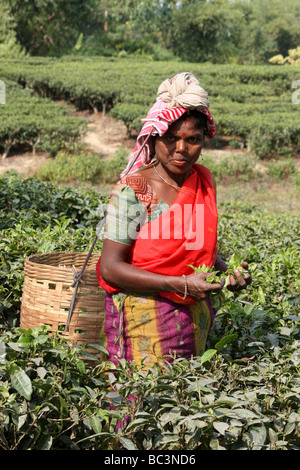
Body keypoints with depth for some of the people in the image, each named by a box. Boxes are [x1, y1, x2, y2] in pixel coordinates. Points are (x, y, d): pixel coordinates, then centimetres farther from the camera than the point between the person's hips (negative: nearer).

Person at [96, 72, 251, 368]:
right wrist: (180, 284, -24)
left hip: (195, 316, 6)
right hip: (144, 317, -5)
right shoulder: (134, 190, -13)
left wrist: (226, 270, -4)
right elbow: (110, 268, -17)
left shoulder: (204, 181, 5)